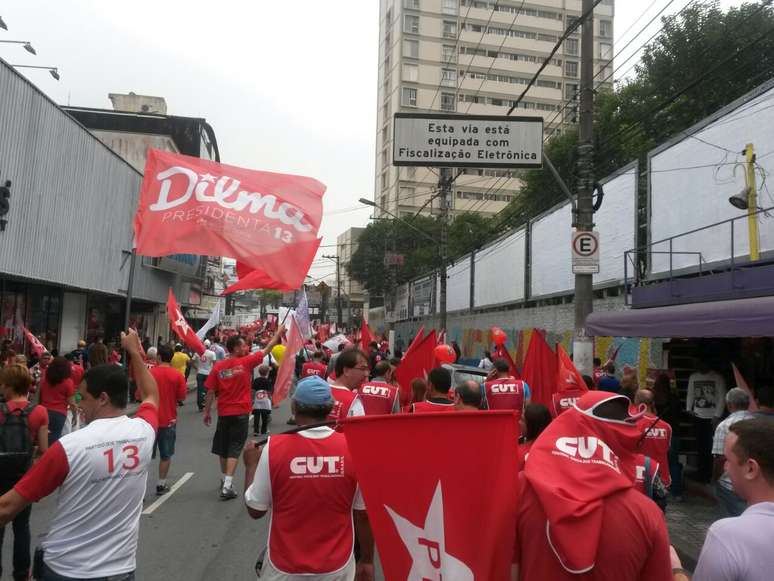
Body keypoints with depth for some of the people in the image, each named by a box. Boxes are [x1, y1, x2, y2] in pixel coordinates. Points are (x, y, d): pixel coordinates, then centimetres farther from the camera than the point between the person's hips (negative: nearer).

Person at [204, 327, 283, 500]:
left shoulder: (218, 366, -4)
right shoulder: (246, 362, -10)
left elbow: (210, 392, -1)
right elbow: (268, 348, 0)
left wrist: (207, 412, 10)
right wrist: (279, 332, 11)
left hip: (223, 413, 3)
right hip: (241, 413, -3)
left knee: (223, 447, 18)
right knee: (234, 449, 0)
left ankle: (225, 481, 34)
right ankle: (227, 486, -7)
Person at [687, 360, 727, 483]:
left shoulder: (717, 377, -4)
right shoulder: (693, 377, 9)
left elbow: (722, 397, -7)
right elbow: (690, 394, 15)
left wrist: (717, 416, -12)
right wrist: (689, 409, 1)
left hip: (712, 417, -4)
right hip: (698, 417, 4)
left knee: (710, 446, -4)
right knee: (700, 445, 8)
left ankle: (709, 473, 8)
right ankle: (701, 471, 19)